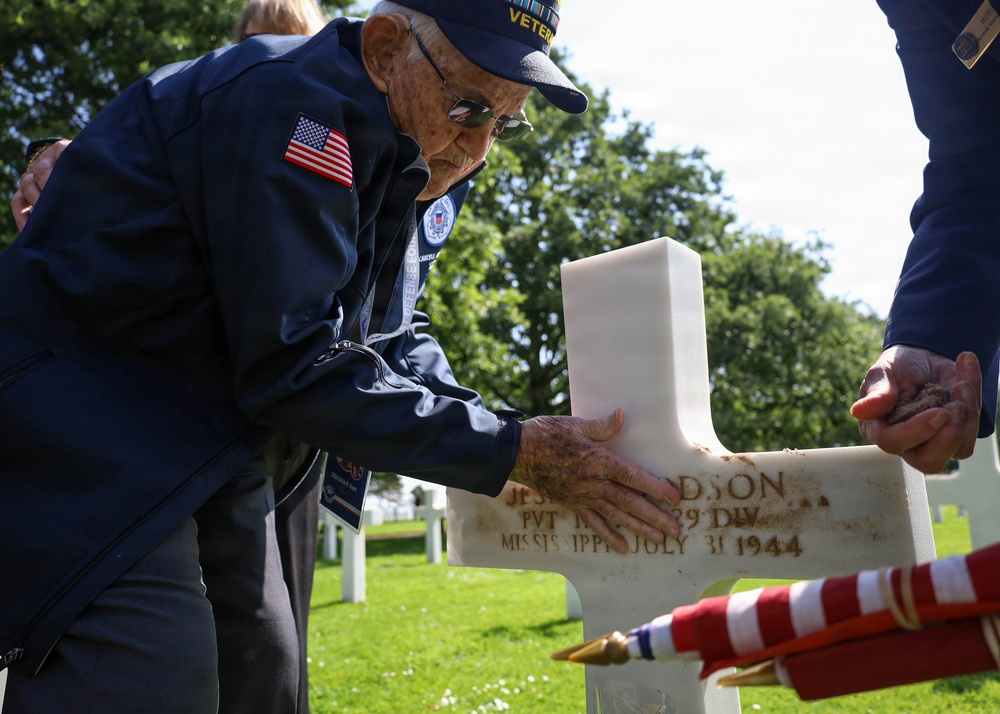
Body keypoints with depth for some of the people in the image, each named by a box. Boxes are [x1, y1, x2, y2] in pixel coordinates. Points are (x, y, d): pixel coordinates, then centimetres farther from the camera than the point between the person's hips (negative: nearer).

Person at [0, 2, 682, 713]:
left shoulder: (424, 161, 6)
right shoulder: (300, 103, -25)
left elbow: (392, 337, 9)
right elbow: (294, 364, -28)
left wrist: (531, 444, -6)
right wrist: (511, 451, -24)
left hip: (206, 443, 10)